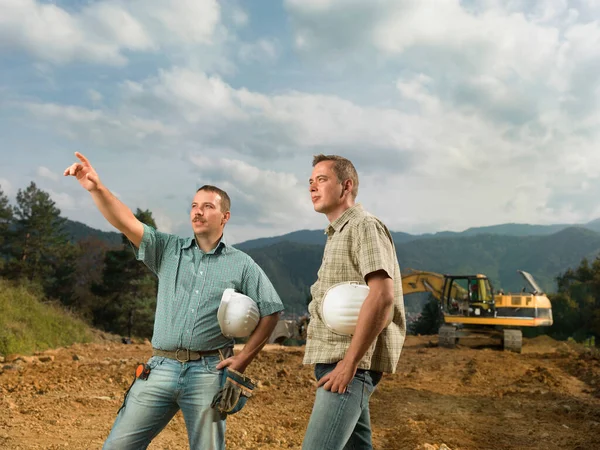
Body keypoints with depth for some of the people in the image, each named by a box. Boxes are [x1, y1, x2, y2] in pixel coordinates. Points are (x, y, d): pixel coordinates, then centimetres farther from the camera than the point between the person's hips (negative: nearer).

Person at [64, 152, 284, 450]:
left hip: (207, 372, -2)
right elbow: (127, 223, -4)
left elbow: (271, 312, 6)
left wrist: (244, 357, -1)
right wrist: (96, 189, -19)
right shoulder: (168, 250, 9)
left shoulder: (242, 265, 5)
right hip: (161, 367, 2)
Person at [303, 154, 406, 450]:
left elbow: (382, 296, -21)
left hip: (351, 362, -10)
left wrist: (349, 363, -22)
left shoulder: (364, 227, -9)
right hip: (332, 358, 10)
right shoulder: (336, 235, 20)